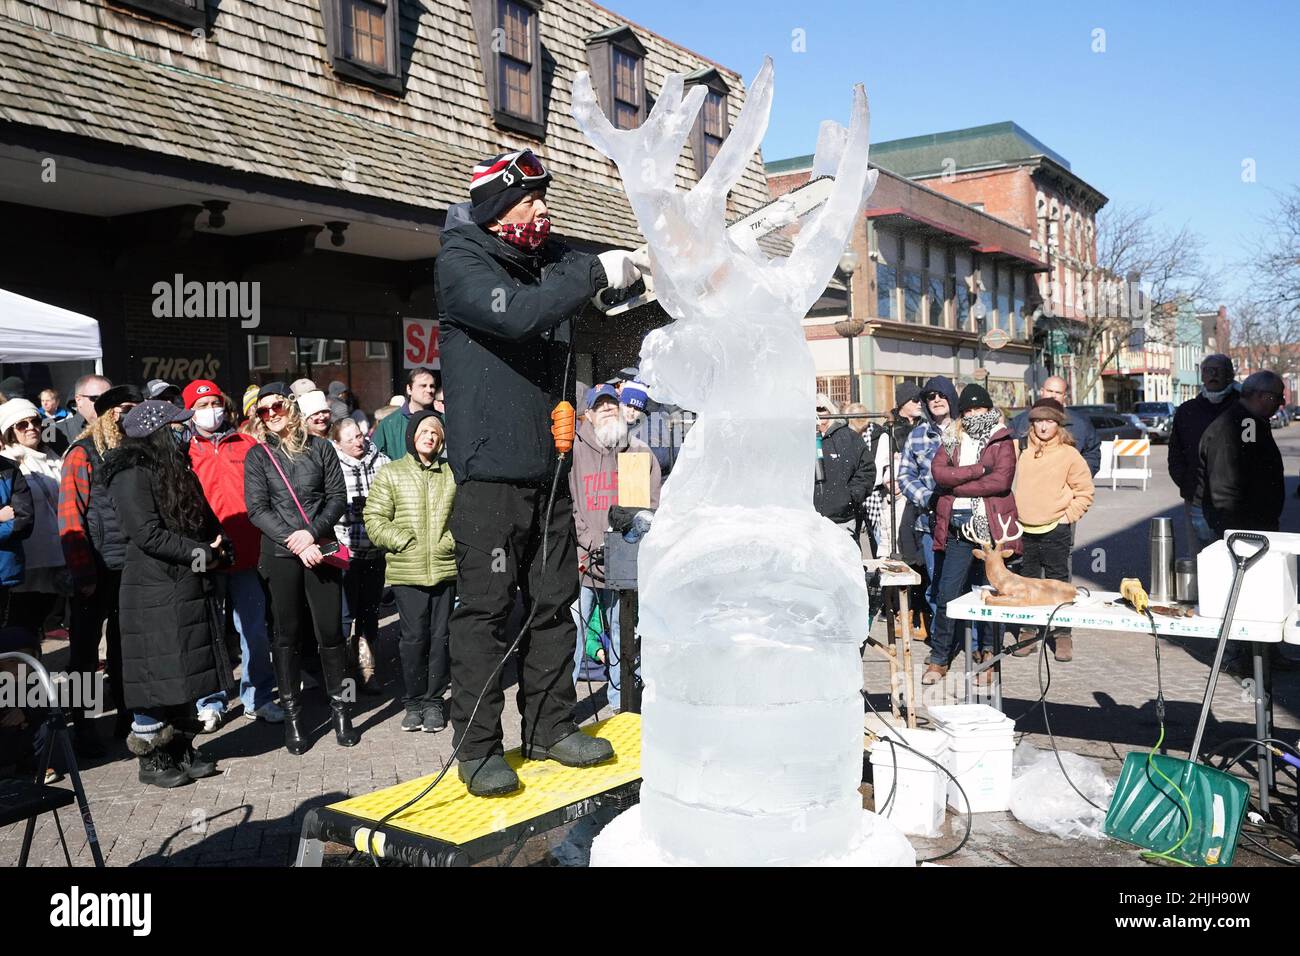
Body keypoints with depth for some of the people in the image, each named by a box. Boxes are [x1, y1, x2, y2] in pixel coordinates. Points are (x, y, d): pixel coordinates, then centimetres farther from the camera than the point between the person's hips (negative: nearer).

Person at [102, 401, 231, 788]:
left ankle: (179, 748, 25)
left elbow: (204, 519, 20)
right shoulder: (132, 475, -12)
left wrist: (217, 547, 1)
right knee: (155, 675, 0)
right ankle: (151, 759, 12)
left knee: (186, 672, 13)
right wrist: (202, 554, -15)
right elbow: (148, 534, -20)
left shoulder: (175, 467, 14)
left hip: (190, 586, 8)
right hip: (154, 591, -8)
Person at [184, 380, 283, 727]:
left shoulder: (247, 446, 9)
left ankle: (258, 697, 19)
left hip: (247, 555, 1)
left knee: (255, 631, 5)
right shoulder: (183, 452, 3)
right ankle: (210, 702, 21)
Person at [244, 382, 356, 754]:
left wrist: (312, 532, -12)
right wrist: (295, 542, -12)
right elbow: (257, 509, -2)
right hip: (280, 554, 0)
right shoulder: (257, 456, 6)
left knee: (330, 631, 1)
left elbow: (338, 497, 2)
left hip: (320, 549, 0)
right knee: (286, 635, 5)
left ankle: (340, 709, 14)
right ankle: (292, 715, 15)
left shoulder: (319, 448, 6)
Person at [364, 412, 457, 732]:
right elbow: (375, 519, 0)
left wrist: (450, 540, -7)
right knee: (414, 637, 1)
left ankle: (434, 700, 19)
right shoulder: (391, 473, 4)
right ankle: (414, 702, 17)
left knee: (440, 636, 7)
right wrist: (405, 541, -10)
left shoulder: (452, 474, 7)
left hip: (446, 570, 2)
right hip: (407, 572, -2)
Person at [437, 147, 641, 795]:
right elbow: (514, 315, -24)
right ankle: (478, 749, 8)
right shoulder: (460, 262, -6)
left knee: (553, 603, 12)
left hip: (548, 469, 7)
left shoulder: (546, 261, 14)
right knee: (485, 609, -2)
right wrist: (597, 273, -19)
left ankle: (550, 728, 24)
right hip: (491, 471, -7)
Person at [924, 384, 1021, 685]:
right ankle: (939, 659, 10)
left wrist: (956, 486, -8)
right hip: (958, 527, 2)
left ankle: (987, 654, 19)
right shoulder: (951, 439, 13)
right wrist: (978, 470, -12)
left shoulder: (1002, 440, 4)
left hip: (992, 527, -2)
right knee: (946, 595, 0)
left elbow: (1001, 480, -12)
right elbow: (938, 472, -5)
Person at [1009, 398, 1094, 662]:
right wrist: (1014, 515, 8)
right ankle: (1028, 633, 18)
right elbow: (1014, 486, 18)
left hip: (1055, 531, -4)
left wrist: (1068, 516, -7)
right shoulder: (1024, 453, 7)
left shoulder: (1069, 454, -4)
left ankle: (1062, 635, 10)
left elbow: (1085, 493, 0)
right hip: (1024, 531, 4)